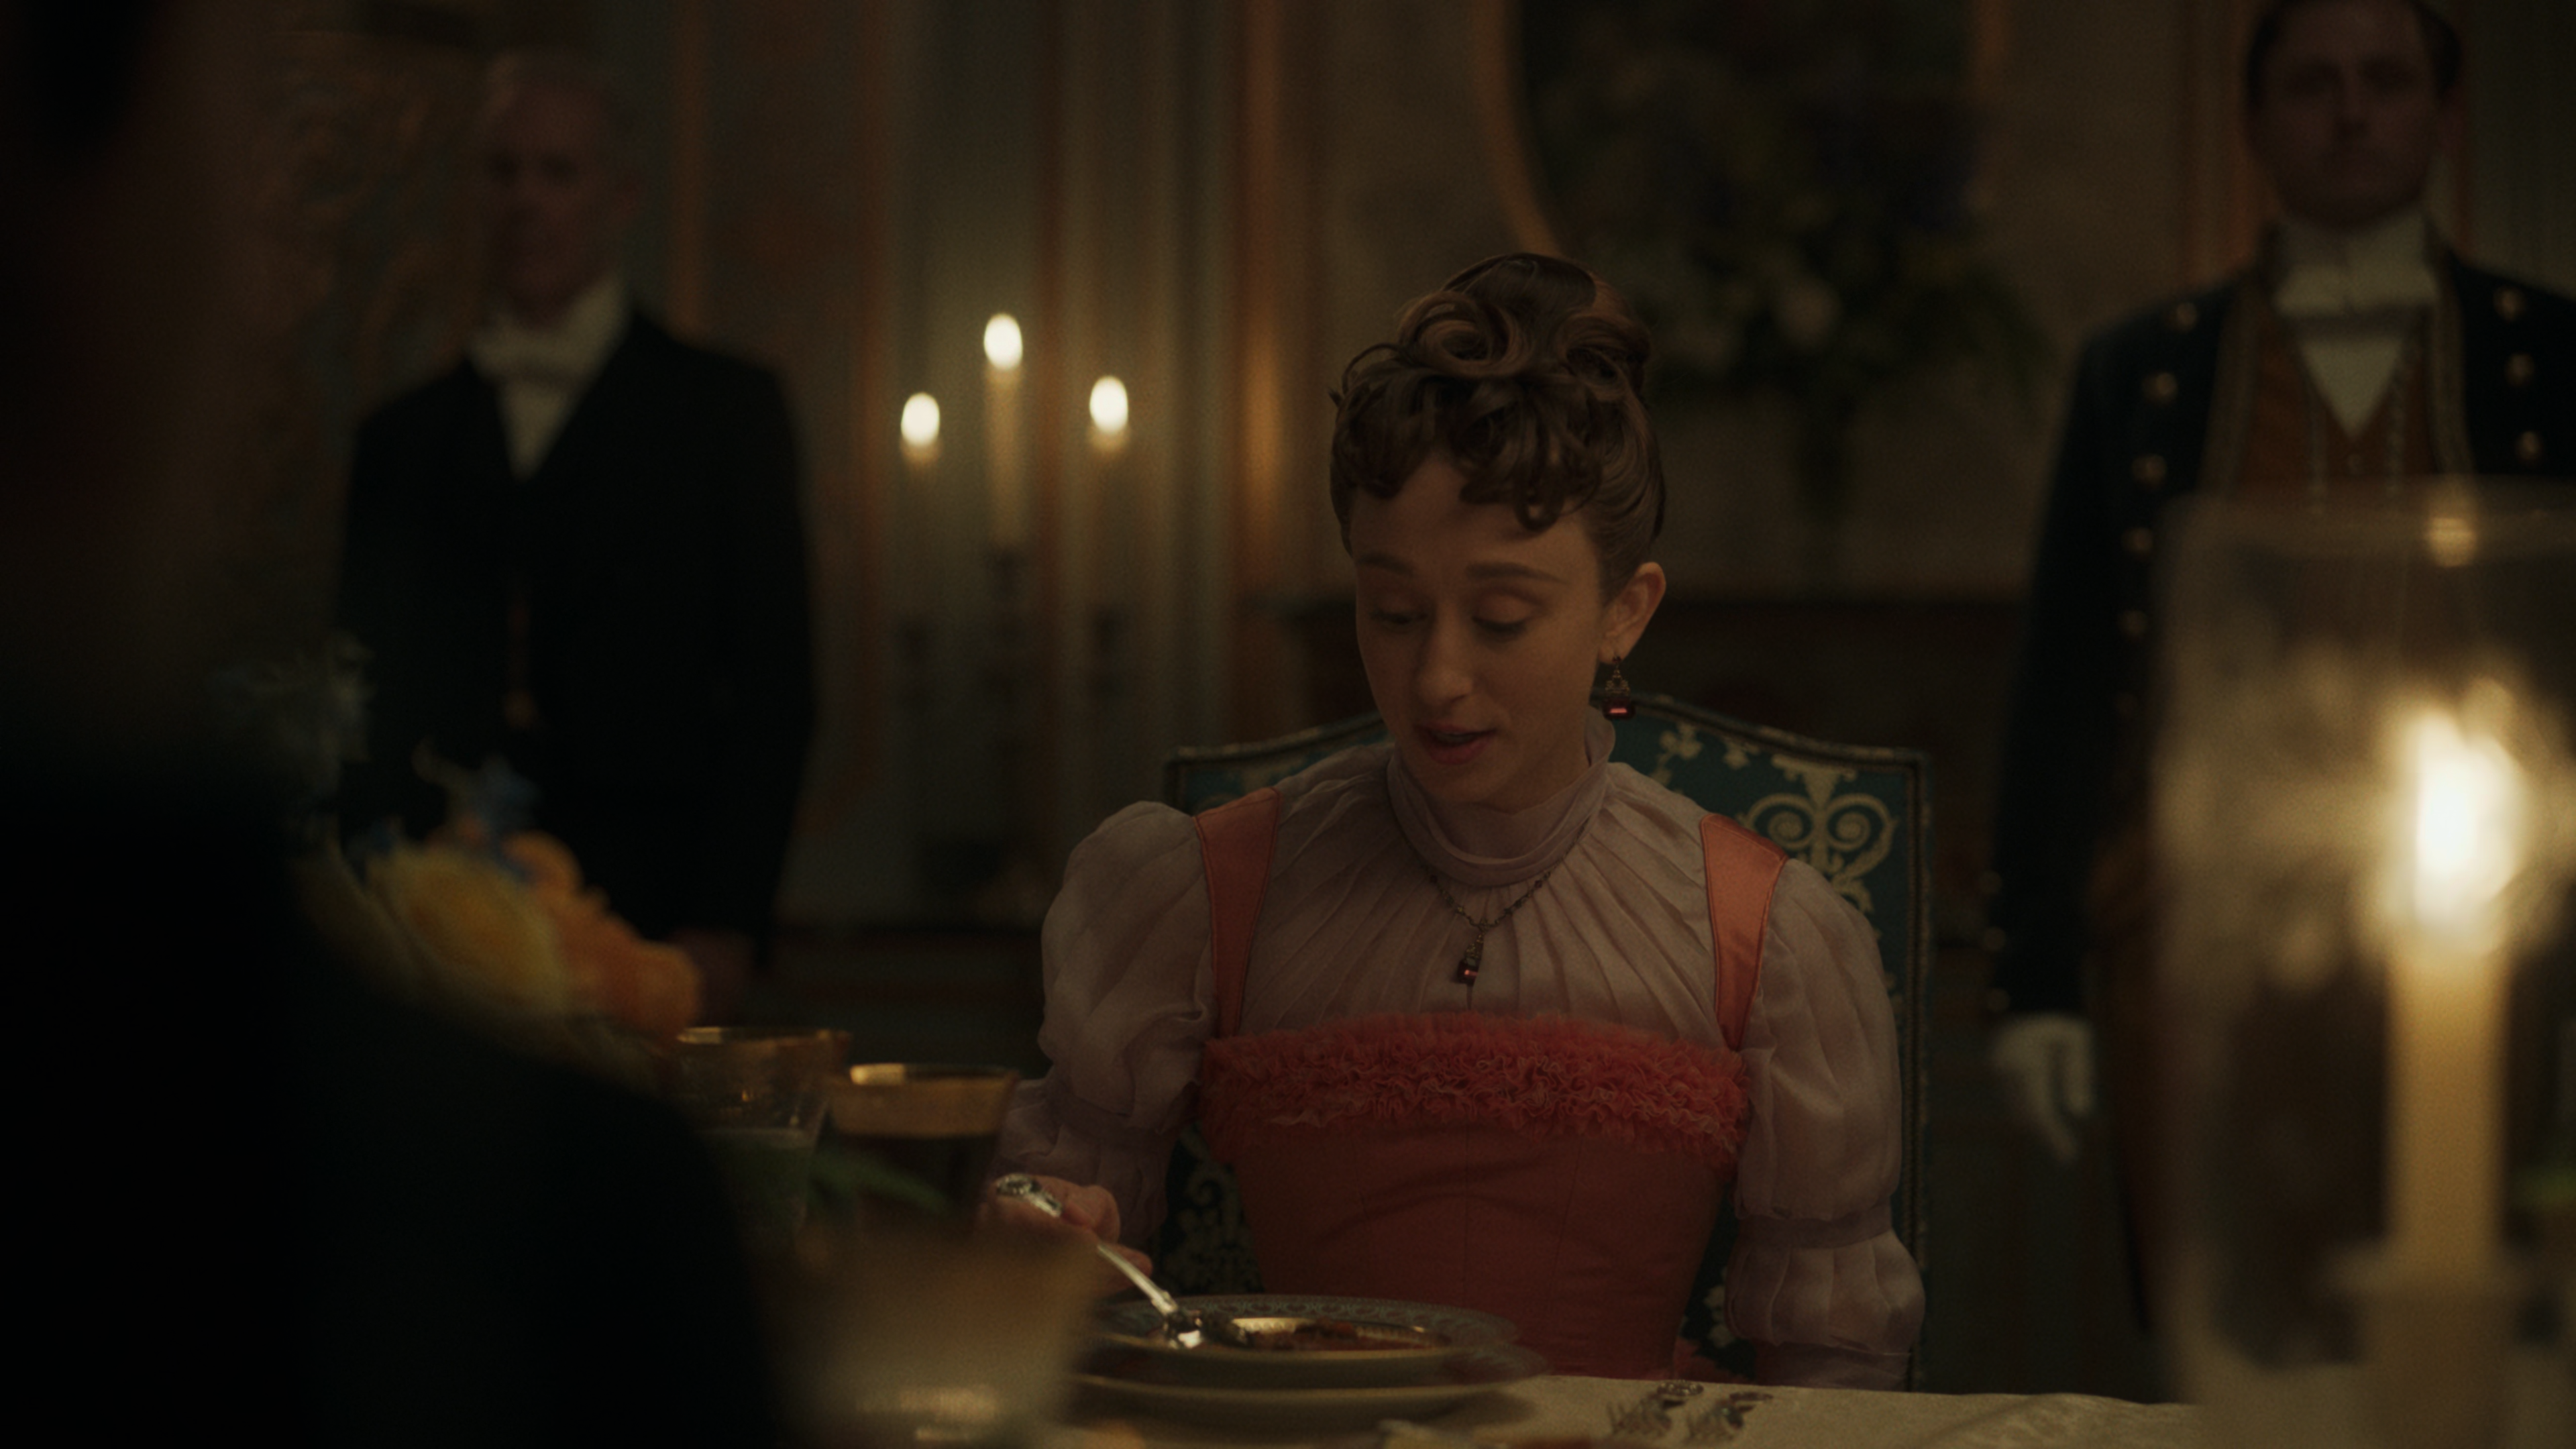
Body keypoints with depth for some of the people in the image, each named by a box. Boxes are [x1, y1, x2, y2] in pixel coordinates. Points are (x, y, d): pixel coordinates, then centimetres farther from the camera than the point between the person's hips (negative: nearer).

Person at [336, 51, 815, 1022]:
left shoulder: (727, 411, 8)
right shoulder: (400, 439, 16)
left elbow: (772, 687, 3)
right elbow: (373, 705, 15)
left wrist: (726, 925, -7)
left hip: (643, 934, -2)